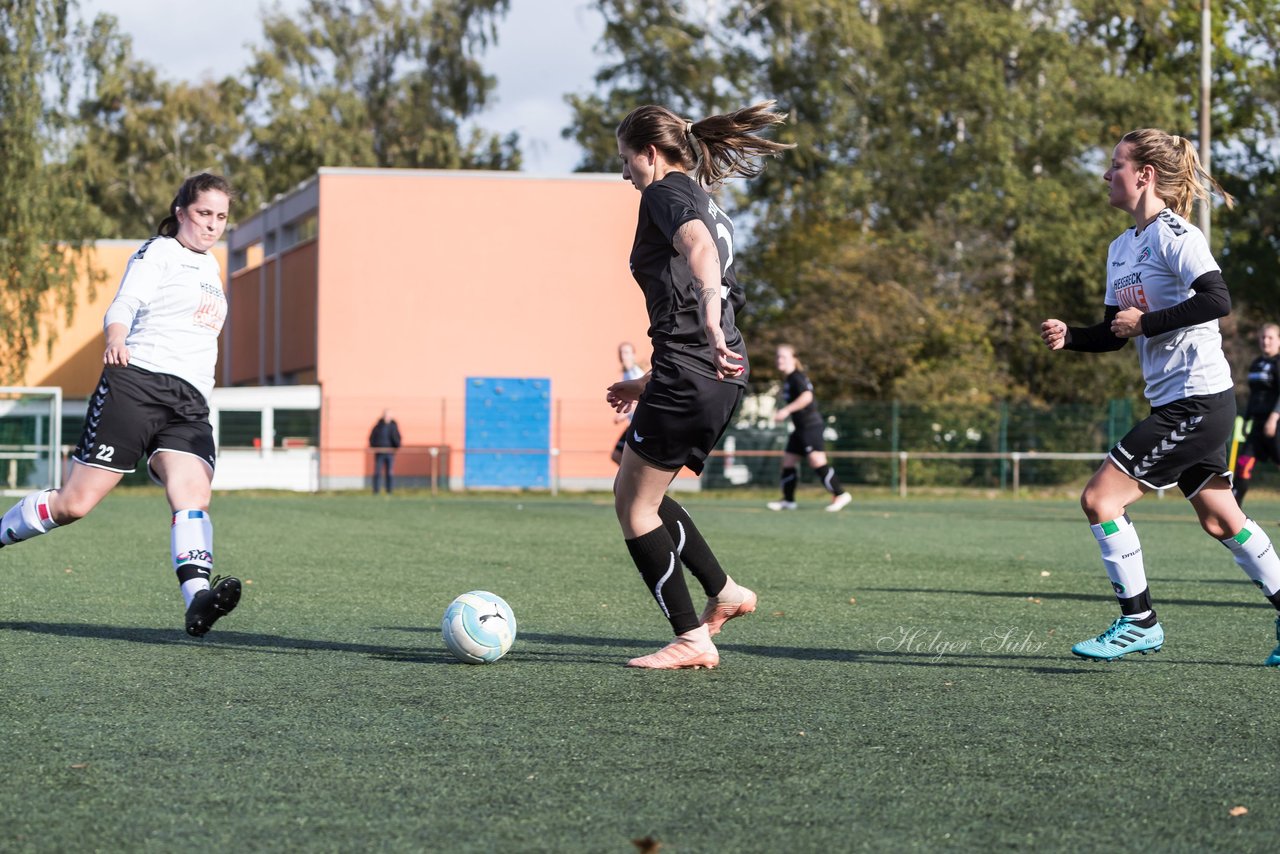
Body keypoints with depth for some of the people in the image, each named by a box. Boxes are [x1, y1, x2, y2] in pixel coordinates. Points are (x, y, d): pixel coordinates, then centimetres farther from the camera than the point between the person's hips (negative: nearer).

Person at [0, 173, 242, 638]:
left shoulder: (210, 267, 25)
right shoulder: (158, 253, 2)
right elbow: (123, 306, -13)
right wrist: (116, 339, -34)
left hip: (189, 404, 6)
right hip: (137, 383, -6)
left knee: (194, 495, -21)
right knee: (75, 502, -8)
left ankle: (198, 599, -37)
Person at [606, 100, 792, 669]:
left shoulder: (667, 192, -4)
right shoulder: (706, 208, 24)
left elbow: (699, 247, -27)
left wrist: (712, 326, -43)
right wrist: (648, 384, 32)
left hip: (688, 376, -9)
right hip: (721, 375, 9)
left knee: (634, 505, 1)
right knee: (636, 492, 21)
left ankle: (691, 640, -1)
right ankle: (724, 593, 17)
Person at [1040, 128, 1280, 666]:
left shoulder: (1173, 235, -14)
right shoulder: (1121, 247, 15)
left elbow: (1218, 300, -27)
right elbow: (1114, 332, 20)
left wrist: (1145, 322, -21)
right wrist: (1068, 336, 2)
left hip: (1198, 402, -10)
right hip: (1176, 403, 10)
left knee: (1100, 497, -11)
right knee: (1220, 520, 15)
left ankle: (1139, 622, -2)